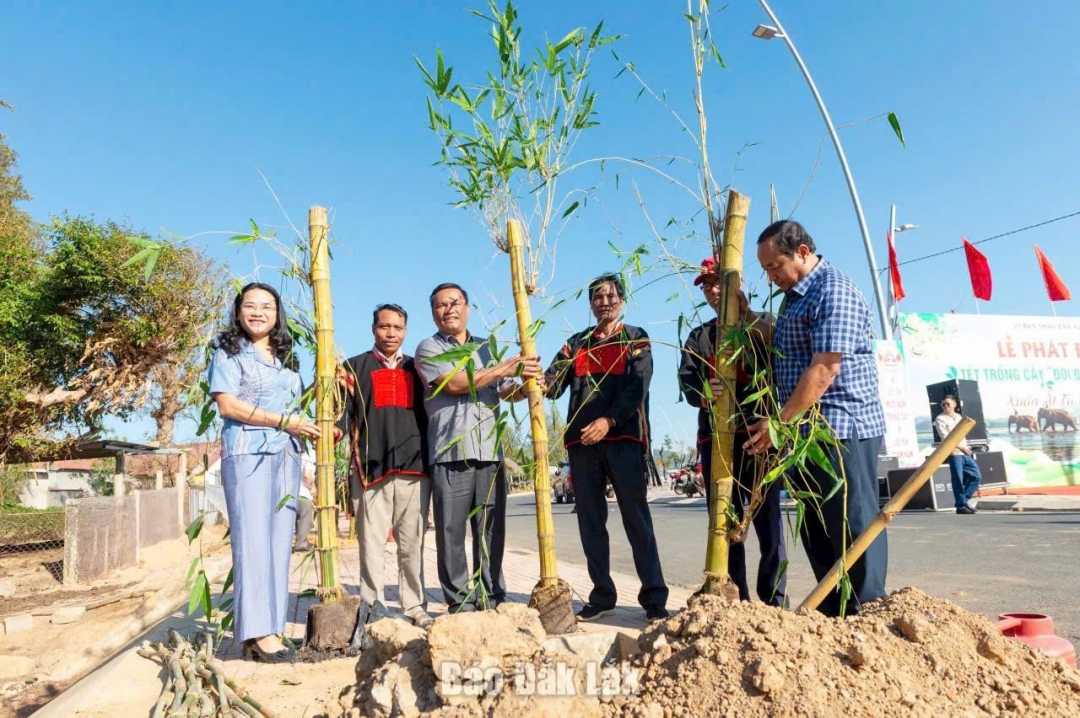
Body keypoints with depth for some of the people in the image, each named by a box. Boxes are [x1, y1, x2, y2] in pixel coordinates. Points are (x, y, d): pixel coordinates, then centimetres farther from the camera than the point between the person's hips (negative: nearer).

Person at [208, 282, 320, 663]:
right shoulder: (229, 353, 4)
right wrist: (284, 421, -12)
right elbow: (227, 404, -9)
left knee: (279, 544, 3)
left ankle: (271, 631, 7)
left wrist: (307, 427, 5)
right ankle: (258, 634, -8)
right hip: (247, 455, -6)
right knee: (253, 542, -9)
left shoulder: (287, 359, 22)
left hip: (286, 458, 6)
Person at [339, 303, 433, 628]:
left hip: (414, 468, 2)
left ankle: (415, 606, 16)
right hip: (371, 469, -2)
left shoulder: (416, 368, 16)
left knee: (412, 544, 7)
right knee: (371, 544, 2)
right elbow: (343, 414, 4)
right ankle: (371, 609, 11)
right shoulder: (355, 367, 10)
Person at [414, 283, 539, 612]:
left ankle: (492, 597, 15)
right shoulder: (429, 349, 7)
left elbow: (506, 391, 18)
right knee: (452, 531, -1)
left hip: (489, 450, 4)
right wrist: (504, 368, -7)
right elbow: (454, 383, -10)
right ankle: (461, 601, 9)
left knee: (491, 530, 6)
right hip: (450, 451, -4)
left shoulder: (487, 348, 22)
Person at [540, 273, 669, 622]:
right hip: (582, 442, 4)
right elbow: (554, 381, 5)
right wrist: (538, 381, -19)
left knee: (636, 518, -4)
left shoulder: (636, 339, 11)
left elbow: (637, 386, -4)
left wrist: (608, 420, -18)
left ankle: (654, 597, 3)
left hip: (624, 438, -3)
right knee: (590, 521, 6)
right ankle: (602, 595, 16)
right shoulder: (576, 343, 19)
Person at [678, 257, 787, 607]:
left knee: (768, 520, -3)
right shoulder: (698, 337, 19)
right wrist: (701, 395, -20)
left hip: (758, 435, -3)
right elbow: (686, 379, 3)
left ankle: (774, 601, 8)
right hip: (715, 438, 4)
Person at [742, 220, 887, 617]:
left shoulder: (832, 290, -13)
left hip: (841, 427, -10)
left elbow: (824, 368, -21)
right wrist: (745, 314, 18)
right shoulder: (795, 295, 17)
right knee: (816, 529, 14)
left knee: (853, 525, -2)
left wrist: (780, 422, -19)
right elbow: (784, 346, 28)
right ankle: (832, 614, 24)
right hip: (806, 431, 10)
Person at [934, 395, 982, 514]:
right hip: (954, 453, -7)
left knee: (976, 475, 7)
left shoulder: (959, 417, 18)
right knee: (958, 480, -5)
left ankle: (965, 499, 19)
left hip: (965, 453, 7)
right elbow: (945, 438, -12)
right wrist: (961, 447, -13)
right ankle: (961, 506, 3)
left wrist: (967, 448, 9)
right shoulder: (940, 419, -4)